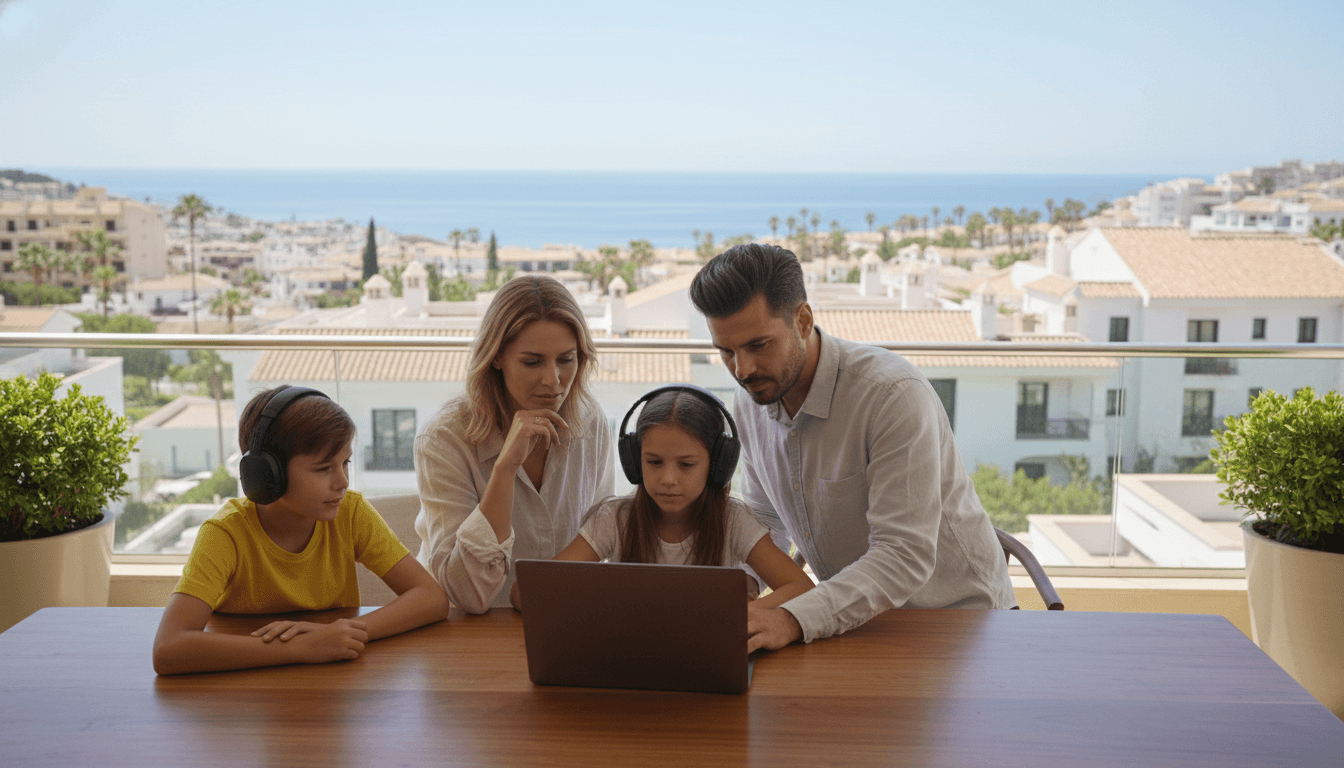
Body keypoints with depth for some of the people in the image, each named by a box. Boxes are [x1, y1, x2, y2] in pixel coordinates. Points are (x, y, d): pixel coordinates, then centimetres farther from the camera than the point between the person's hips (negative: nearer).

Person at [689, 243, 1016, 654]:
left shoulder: (894, 393, -25)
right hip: (858, 617, 6)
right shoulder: (750, 403, -2)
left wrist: (793, 620, -40)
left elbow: (905, 555, -29)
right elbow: (767, 521, 13)